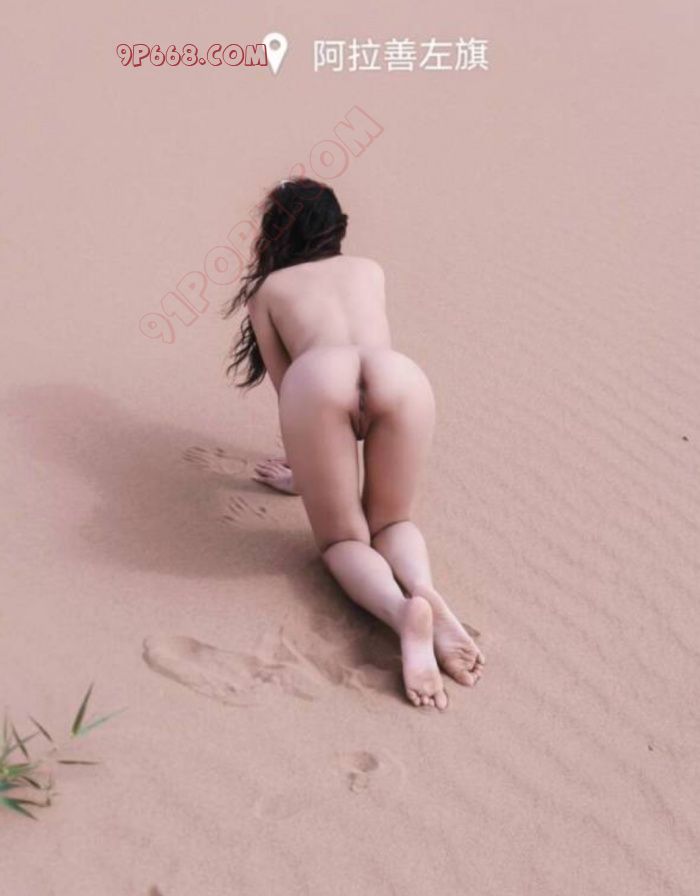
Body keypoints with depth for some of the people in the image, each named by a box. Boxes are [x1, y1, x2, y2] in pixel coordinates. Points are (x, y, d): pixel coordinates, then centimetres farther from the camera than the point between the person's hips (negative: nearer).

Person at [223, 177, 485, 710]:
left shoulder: (265, 289, 34)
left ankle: (402, 610, -19)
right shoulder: (371, 270, 41)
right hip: (404, 376, 2)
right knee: (391, 522, 22)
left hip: (318, 378, -2)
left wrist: (302, 468, 45)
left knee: (344, 540, 13)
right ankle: (428, 593, -10)